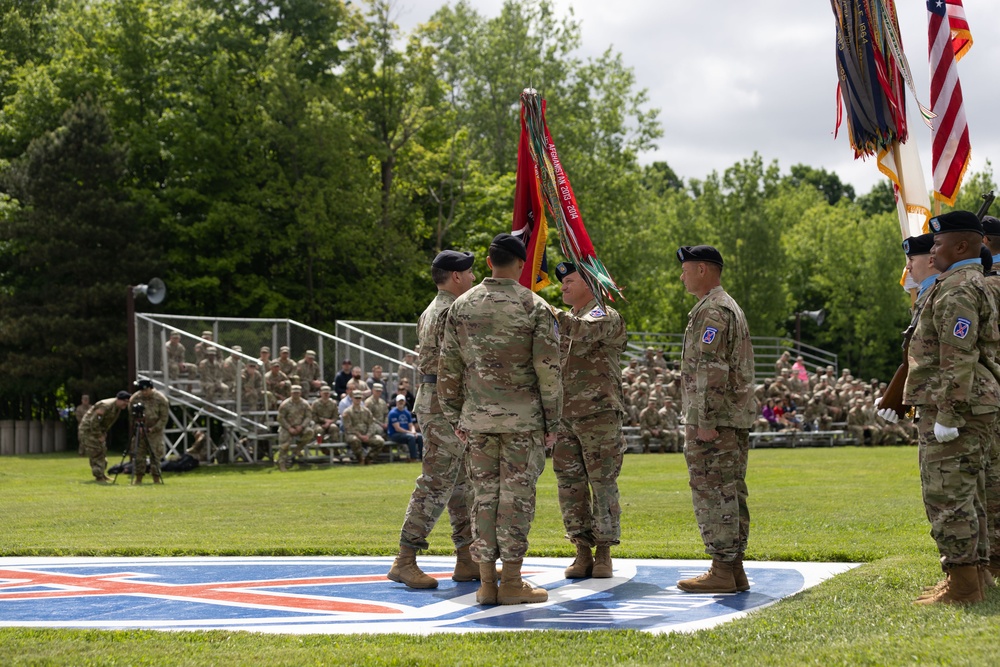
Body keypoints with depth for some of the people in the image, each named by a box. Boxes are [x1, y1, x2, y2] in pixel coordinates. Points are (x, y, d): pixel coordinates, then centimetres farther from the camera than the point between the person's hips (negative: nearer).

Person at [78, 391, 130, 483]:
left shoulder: (117, 408, 1)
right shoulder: (105, 406, -29)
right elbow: (94, 422, -29)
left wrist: (103, 434, 9)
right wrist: (99, 436, -22)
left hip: (99, 430, 10)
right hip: (89, 429, -10)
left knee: (102, 452, 15)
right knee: (96, 454, -12)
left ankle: (101, 475, 28)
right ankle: (99, 477, -10)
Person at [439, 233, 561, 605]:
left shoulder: (461, 306, 4)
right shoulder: (535, 307, -6)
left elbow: (449, 369, 8)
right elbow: (548, 371, -7)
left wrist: (455, 417, 16)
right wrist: (552, 420, 2)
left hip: (477, 418, 3)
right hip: (523, 418, -3)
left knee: (484, 496, 8)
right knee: (516, 497, 1)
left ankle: (486, 583, 8)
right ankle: (511, 582, 2)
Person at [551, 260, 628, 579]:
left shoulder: (605, 316, -3)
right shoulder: (563, 323, 21)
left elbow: (586, 331, -27)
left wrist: (553, 315, -37)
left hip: (599, 415, -7)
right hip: (564, 417, 7)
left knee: (603, 484, -2)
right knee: (570, 485, 4)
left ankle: (604, 552, 5)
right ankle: (582, 551, 10)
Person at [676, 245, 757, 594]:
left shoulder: (711, 311, -13)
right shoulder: (731, 307, 20)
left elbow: (712, 371, -21)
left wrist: (705, 421, -22)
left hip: (713, 418, -11)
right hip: (738, 417, 11)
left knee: (713, 493, -8)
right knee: (731, 492, 11)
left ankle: (722, 571, -7)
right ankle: (734, 568, 13)